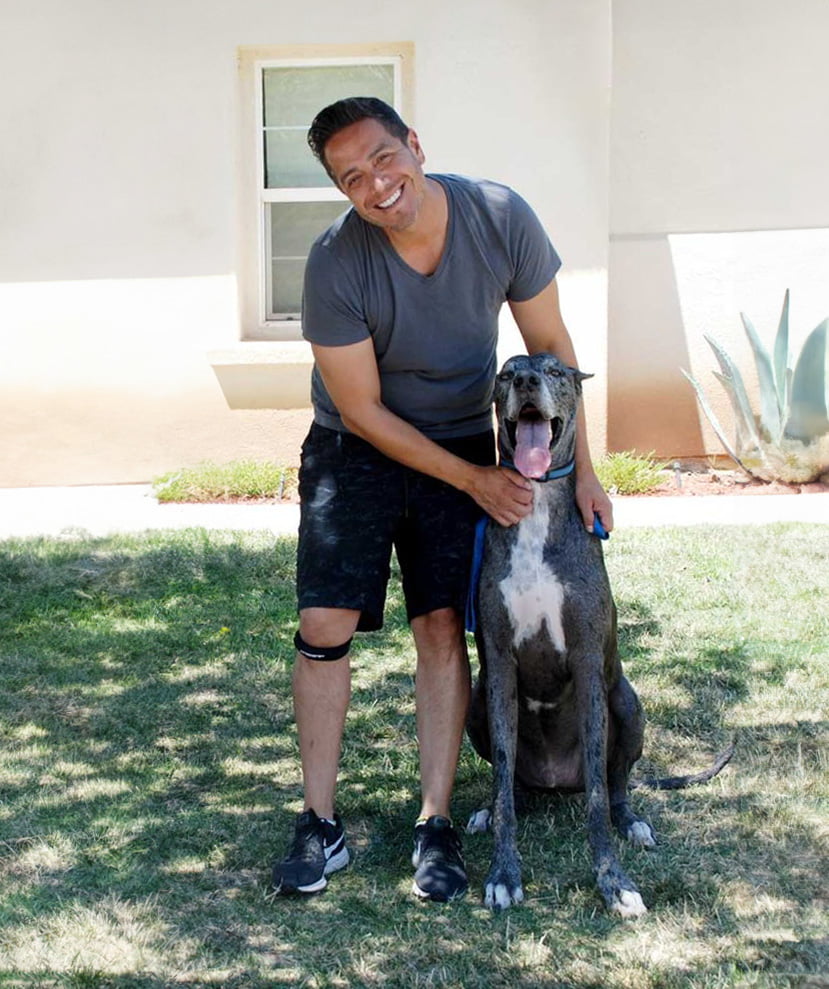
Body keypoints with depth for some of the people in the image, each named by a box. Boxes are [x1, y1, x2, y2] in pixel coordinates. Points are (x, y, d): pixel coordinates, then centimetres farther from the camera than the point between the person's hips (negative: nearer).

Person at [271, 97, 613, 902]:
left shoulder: (502, 219, -18)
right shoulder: (335, 264, -25)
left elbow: (550, 345, -5)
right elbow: (362, 410, -17)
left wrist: (581, 470, -5)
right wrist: (475, 480, -16)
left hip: (462, 439, 2)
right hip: (355, 447, -1)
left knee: (442, 625, -3)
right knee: (324, 626, -8)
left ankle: (436, 823, 8)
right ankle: (320, 822, 6)